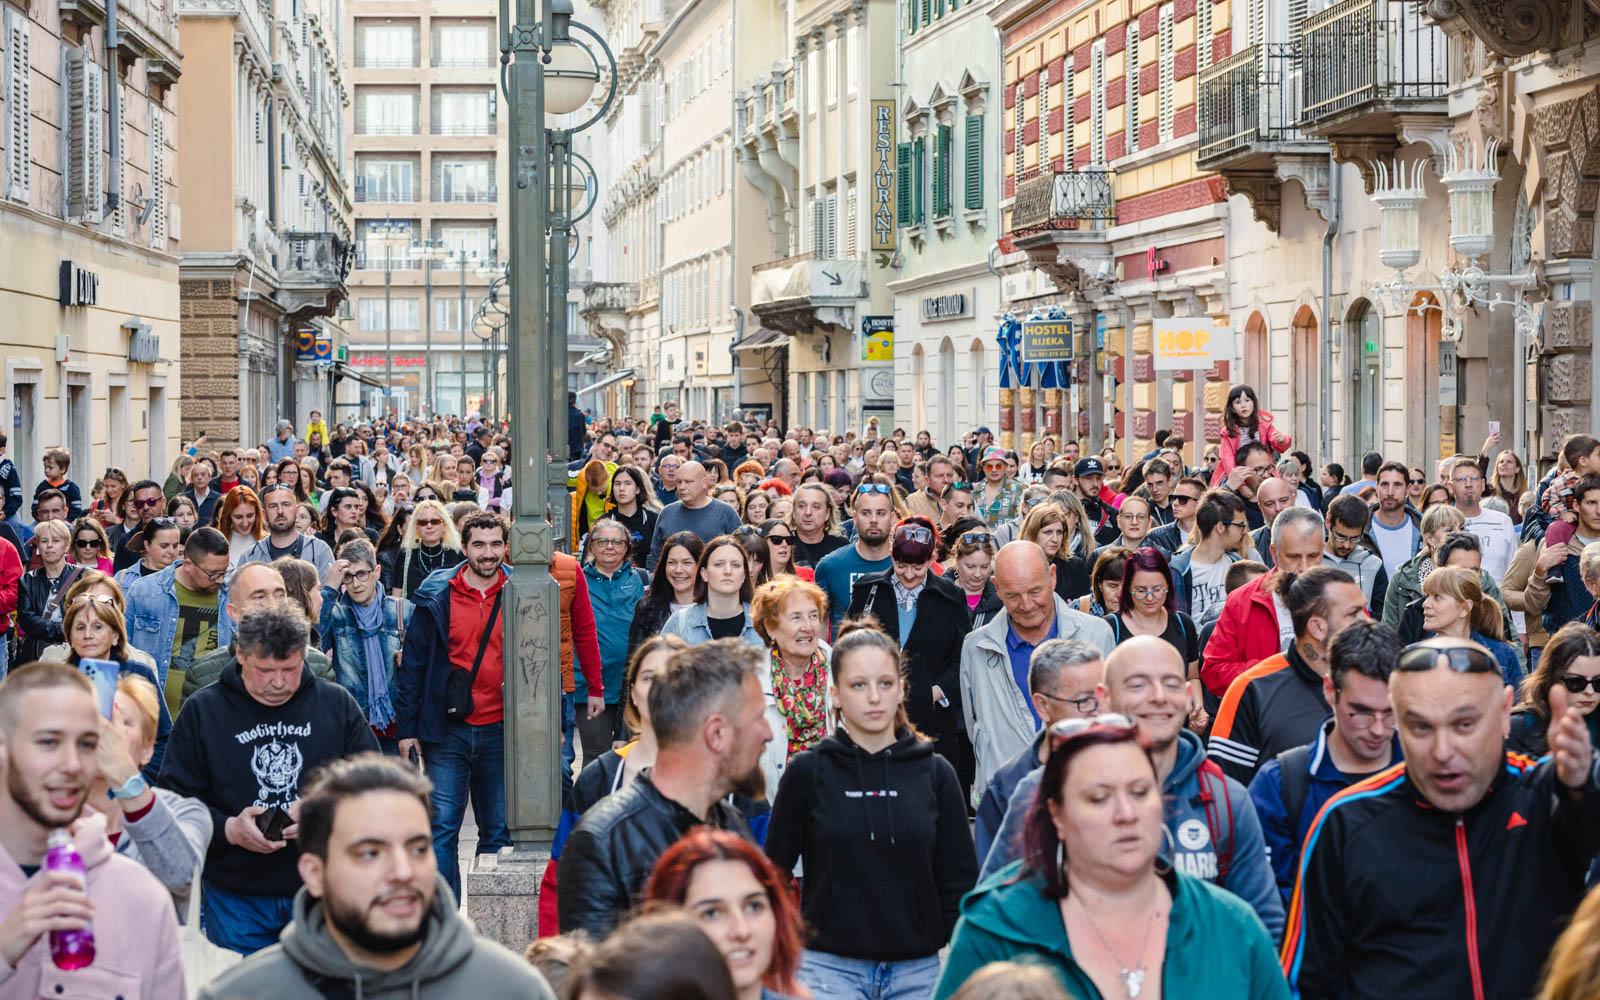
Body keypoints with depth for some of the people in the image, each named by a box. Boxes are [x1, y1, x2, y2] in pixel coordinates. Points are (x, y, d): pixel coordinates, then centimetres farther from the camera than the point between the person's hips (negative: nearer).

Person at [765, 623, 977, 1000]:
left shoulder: (935, 773, 5)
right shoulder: (808, 771, 0)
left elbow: (959, 881, 9)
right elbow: (773, 873, 5)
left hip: (917, 969, 2)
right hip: (830, 966, -2)